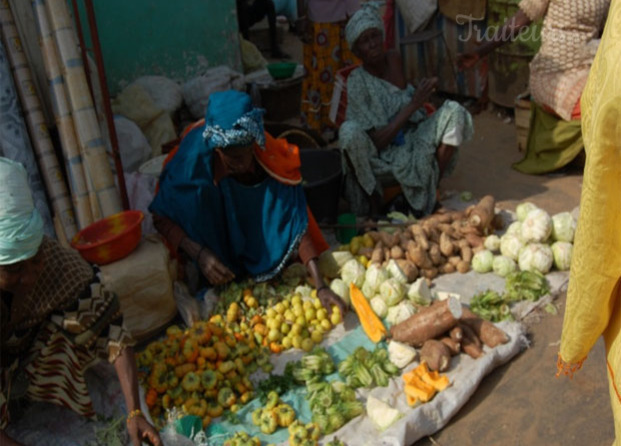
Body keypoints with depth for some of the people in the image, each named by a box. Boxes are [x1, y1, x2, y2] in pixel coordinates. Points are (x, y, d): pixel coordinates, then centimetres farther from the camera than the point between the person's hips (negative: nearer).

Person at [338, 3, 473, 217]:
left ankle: (430, 191, -8)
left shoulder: (393, 59, 0)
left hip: (414, 143, 4)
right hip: (381, 157, -4)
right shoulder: (357, 82, -15)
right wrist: (413, 105, -25)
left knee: (453, 111, -19)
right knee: (349, 131, -36)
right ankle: (369, 198, -10)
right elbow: (376, 142, -22)